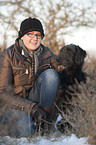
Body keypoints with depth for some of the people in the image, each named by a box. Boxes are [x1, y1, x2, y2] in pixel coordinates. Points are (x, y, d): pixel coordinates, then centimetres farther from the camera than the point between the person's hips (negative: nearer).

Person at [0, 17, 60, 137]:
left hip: (37, 98, 3)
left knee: (50, 73, -22)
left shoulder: (47, 54, -3)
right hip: (16, 103, -3)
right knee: (24, 131, -32)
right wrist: (31, 107, -28)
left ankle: (45, 118, -19)